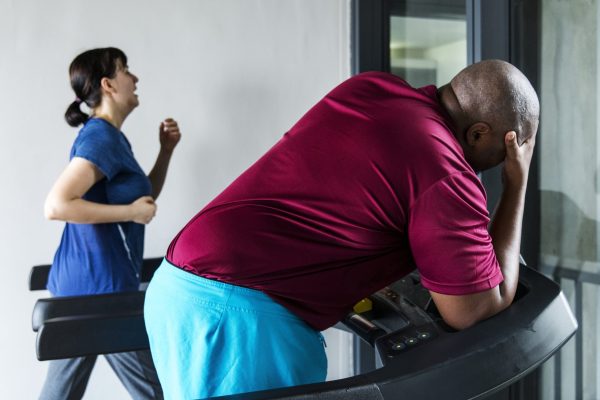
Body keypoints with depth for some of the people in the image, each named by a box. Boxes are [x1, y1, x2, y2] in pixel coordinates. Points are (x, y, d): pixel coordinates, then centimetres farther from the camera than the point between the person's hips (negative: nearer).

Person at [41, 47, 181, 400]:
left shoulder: (109, 137, 15)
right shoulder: (100, 138, -15)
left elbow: (145, 197, 23)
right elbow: (56, 205, -26)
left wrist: (167, 150, 11)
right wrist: (130, 212, -21)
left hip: (80, 283, 10)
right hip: (100, 285, -10)